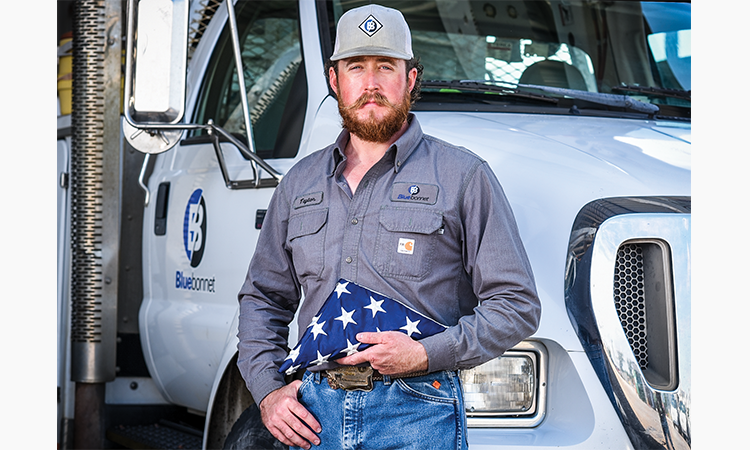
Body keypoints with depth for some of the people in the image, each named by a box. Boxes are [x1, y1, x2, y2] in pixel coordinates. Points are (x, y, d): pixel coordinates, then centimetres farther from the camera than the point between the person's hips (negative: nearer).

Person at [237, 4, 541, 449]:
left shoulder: (463, 176, 1)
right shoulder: (301, 183, 14)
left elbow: (517, 305, -2)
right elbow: (262, 298, 21)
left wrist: (427, 354, -14)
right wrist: (268, 390, 7)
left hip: (416, 414, -3)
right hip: (317, 413, 4)